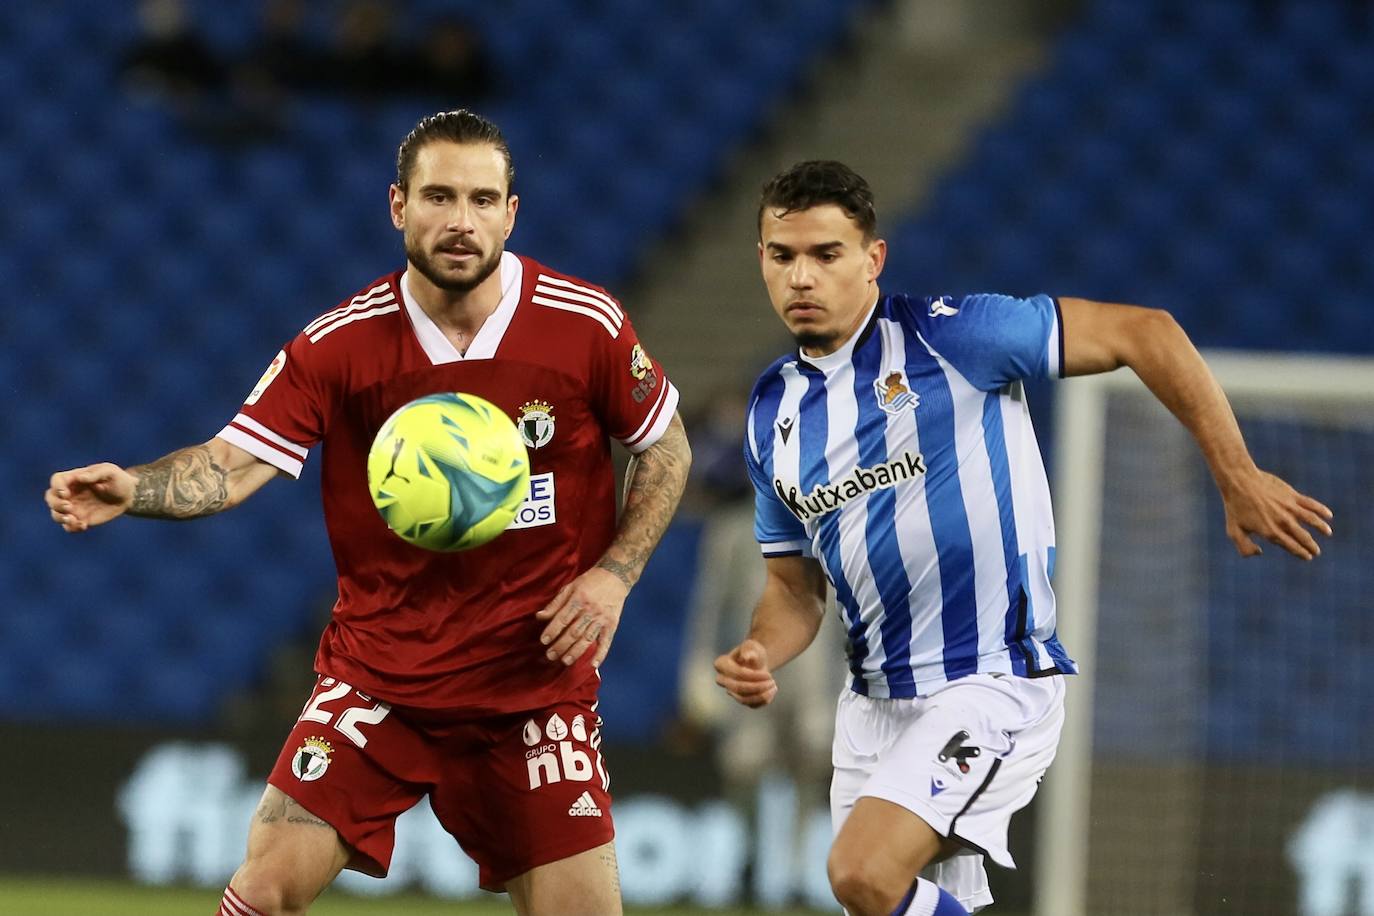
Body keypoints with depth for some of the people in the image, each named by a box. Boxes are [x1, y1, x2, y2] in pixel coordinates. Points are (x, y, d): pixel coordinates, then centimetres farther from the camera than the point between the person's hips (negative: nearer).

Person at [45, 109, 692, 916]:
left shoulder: (586, 325, -7)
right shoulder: (338, 344, -8)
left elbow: (667, 447, 7)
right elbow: (235, 462, -14)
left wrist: (613, 574, -6)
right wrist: (130, 491, -33)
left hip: (537, 676, 0)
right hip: (379, 664, 0)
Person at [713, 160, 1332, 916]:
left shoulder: (947, 334, -10)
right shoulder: (773, 411, 9)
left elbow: (1141, 333, -8)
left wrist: (1238, 479, -10)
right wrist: (758, 657, -5)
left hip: (992, 684, -7)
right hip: (874, 704, 7)